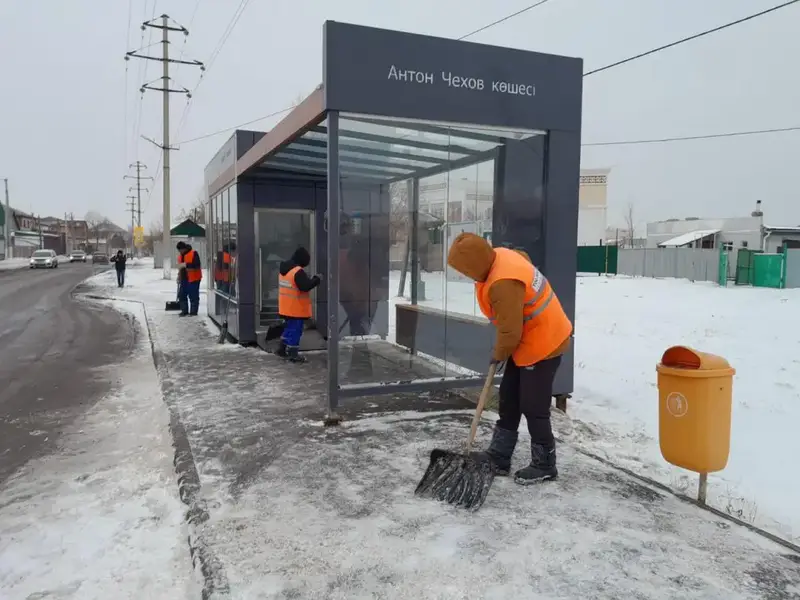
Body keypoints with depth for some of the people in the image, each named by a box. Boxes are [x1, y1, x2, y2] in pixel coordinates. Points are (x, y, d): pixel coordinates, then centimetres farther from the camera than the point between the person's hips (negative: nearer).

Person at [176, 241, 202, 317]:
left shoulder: (193, 253, -12)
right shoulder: (180, 255, 14)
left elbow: (197, 265, -21)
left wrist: (186, 264, -26)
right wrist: (179, 277, 23)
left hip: (193, 279, -8)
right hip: (184, 279, 9)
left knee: (193, 296, -4)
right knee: (181, 295, 10)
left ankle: (193, 312, 3)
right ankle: (184, 311, 20)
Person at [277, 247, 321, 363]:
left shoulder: (283, 268, 8)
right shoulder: (298, 272, -23)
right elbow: (305, 286, -26)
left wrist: (310, 279, 9)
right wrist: (316, 279, -12)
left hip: (286, 307, 9)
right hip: (296, 308, -9)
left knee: (289, 327, 22)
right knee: (295, 330, 1)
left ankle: (282, 349, 30)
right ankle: (292, 354, 7)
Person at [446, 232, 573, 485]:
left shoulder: (504, 284, -32)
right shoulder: (501, 256, -3)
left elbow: (510, 332, -25)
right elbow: (523, 257, 22)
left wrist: (498, 354, -3)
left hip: (543, 344, -10)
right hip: (530, 339, 10)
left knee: (533, 407, 0)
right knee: (509, 398, 14)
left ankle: (544, 465, 18)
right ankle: (499, 456, 24)